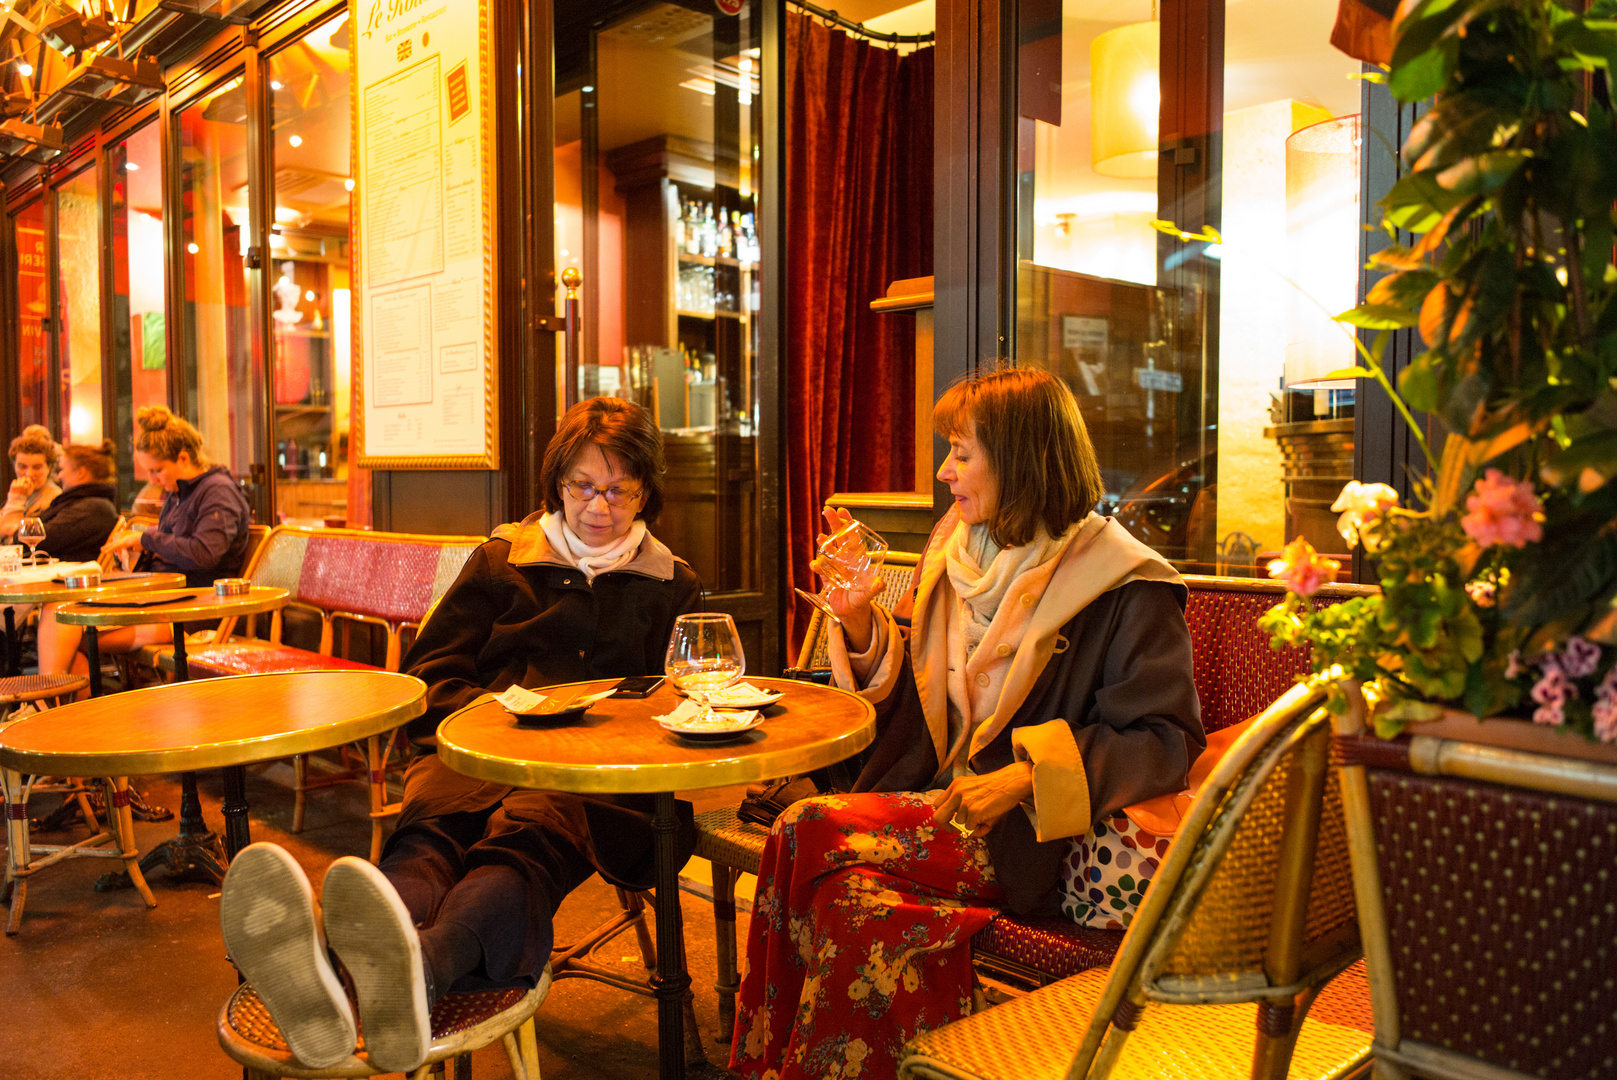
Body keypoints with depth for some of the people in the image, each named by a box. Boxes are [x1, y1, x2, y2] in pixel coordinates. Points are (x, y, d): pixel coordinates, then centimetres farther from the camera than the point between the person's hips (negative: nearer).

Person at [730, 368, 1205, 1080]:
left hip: (1026, 837, -5)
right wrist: (860, 621, -4)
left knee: (814, 835, -22)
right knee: (845, 895, -27)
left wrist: (1023, 776, -22)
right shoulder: (952, 553, 11)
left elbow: (1166, 741, -12)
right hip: (937, 803, 5)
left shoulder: (1126, 590, -8)